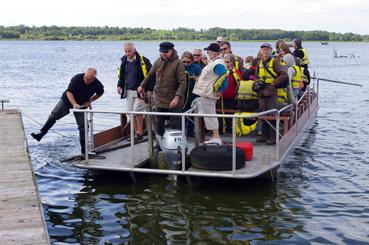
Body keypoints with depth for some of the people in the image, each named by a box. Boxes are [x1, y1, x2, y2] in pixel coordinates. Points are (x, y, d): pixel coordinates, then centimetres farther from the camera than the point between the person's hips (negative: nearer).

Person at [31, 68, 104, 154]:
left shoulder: (97, 85, -20)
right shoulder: (77, 78, -27)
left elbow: (100, 93, 4)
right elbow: (69, 92, -25)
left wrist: (90, 100, -10)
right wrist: (74, 104, -40)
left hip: (82, 105, 1)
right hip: (67, 100, -1)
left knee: (83, 126, -3)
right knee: (53, 116, -9)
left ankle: (83, 149, 6)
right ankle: (41, 134, -2)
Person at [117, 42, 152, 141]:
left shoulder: (142, 60, -10)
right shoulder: (124, 61, 8)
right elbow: (121, 75, 22)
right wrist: (119, 85, 10)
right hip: (128, 91, 6)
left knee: (137, 111, -10)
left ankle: (140, 133, 2)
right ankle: (136, 132, 16)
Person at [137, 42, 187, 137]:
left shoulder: (178, 63, -12)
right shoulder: (158, 62, 7)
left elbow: (183, 82, -17)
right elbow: (150, 76, 23)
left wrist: (177, 97, -24)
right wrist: (142, 86, 29)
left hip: (173, 101, -6)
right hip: (159, 100, 6)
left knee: (175, 124, -2)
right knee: (159, 123, 13)